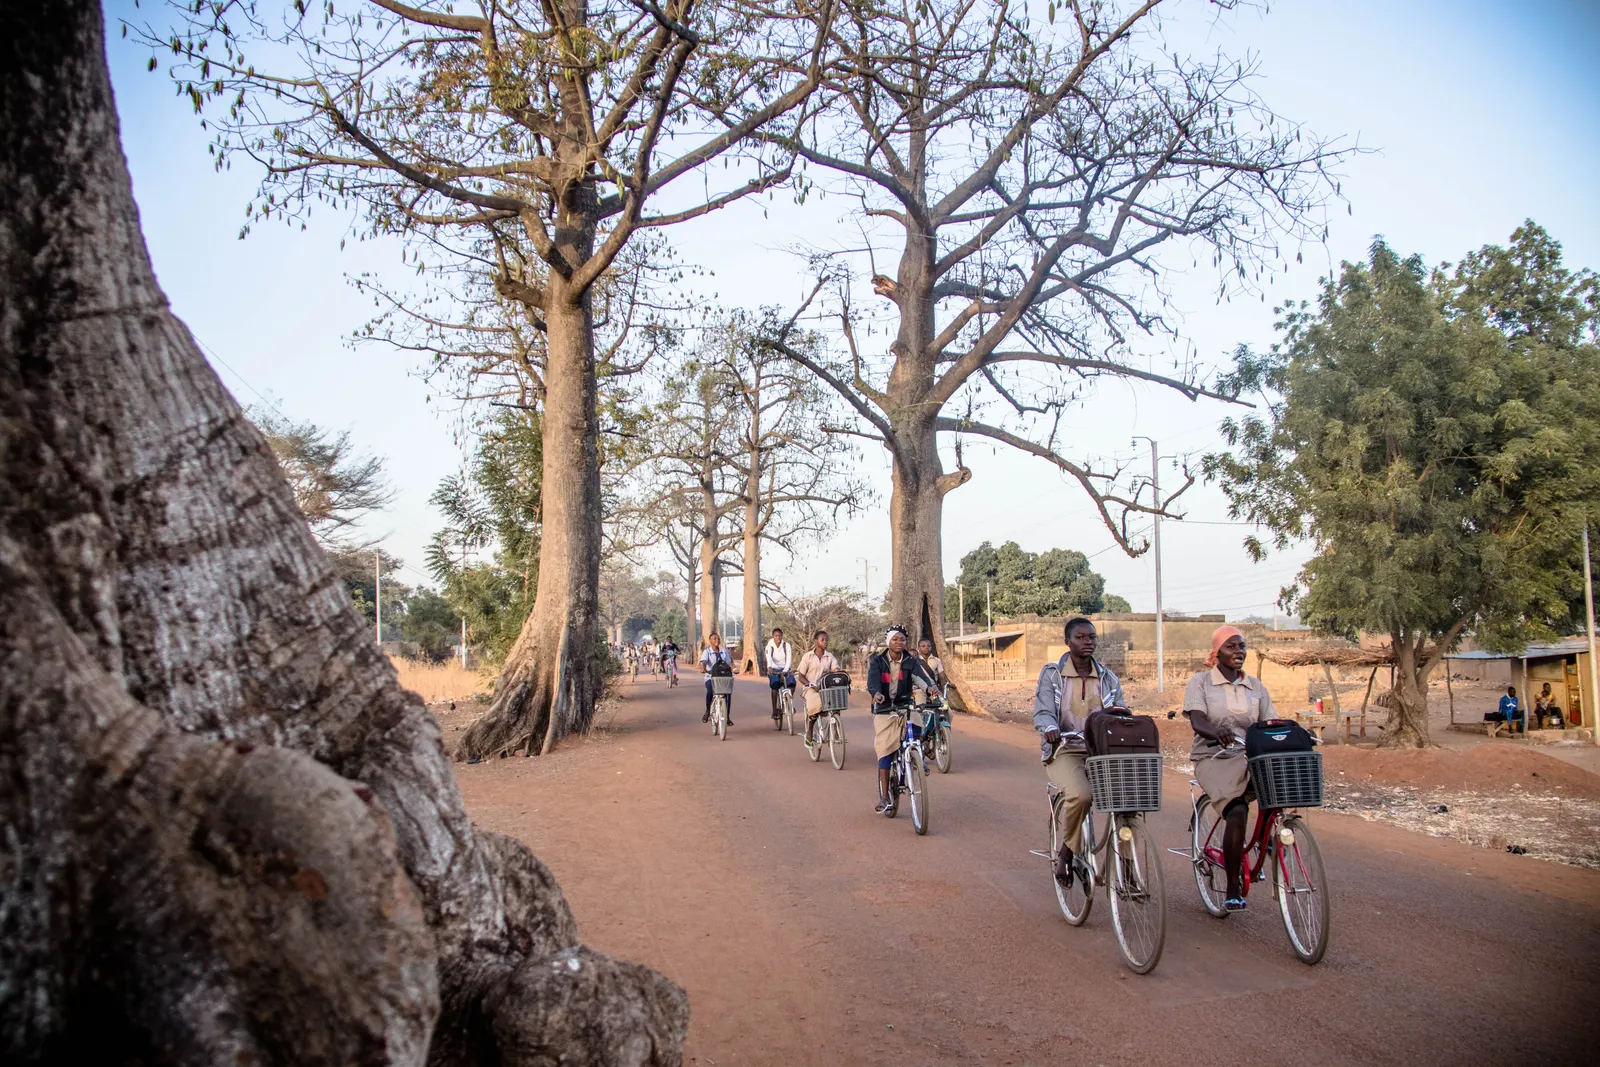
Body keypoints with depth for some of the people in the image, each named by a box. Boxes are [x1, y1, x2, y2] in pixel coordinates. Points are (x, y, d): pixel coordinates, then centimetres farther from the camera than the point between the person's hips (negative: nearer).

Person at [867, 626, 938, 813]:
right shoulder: (877, 662, -1)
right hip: (884, 711, -1)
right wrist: (876, 693, -40)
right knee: (885, 752, -6)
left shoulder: (911, 662, 2)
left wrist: (931, 687, -38)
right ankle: (884, 797, 0)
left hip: (905, 709, 1)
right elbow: (873, 680, -17)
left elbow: (921, 676, -15)